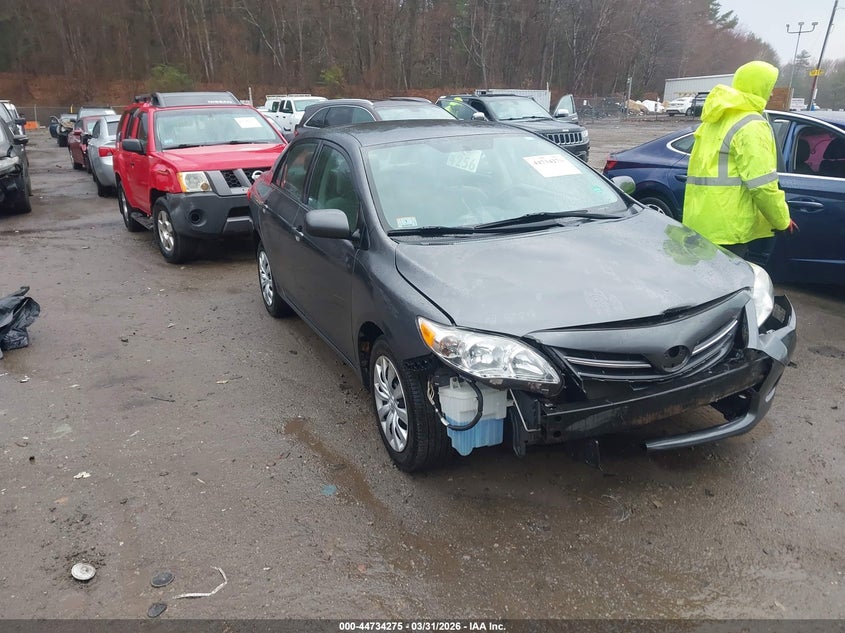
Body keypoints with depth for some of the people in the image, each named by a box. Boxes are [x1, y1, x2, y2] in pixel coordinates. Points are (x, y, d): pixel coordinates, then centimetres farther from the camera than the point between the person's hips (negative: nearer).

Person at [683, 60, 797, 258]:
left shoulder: (715, 121, 17)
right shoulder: (752, 125, -10)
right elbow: (762, 185, -15)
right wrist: (782, 221, -3)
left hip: (700, 222, 9)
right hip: (728, 228, -9)